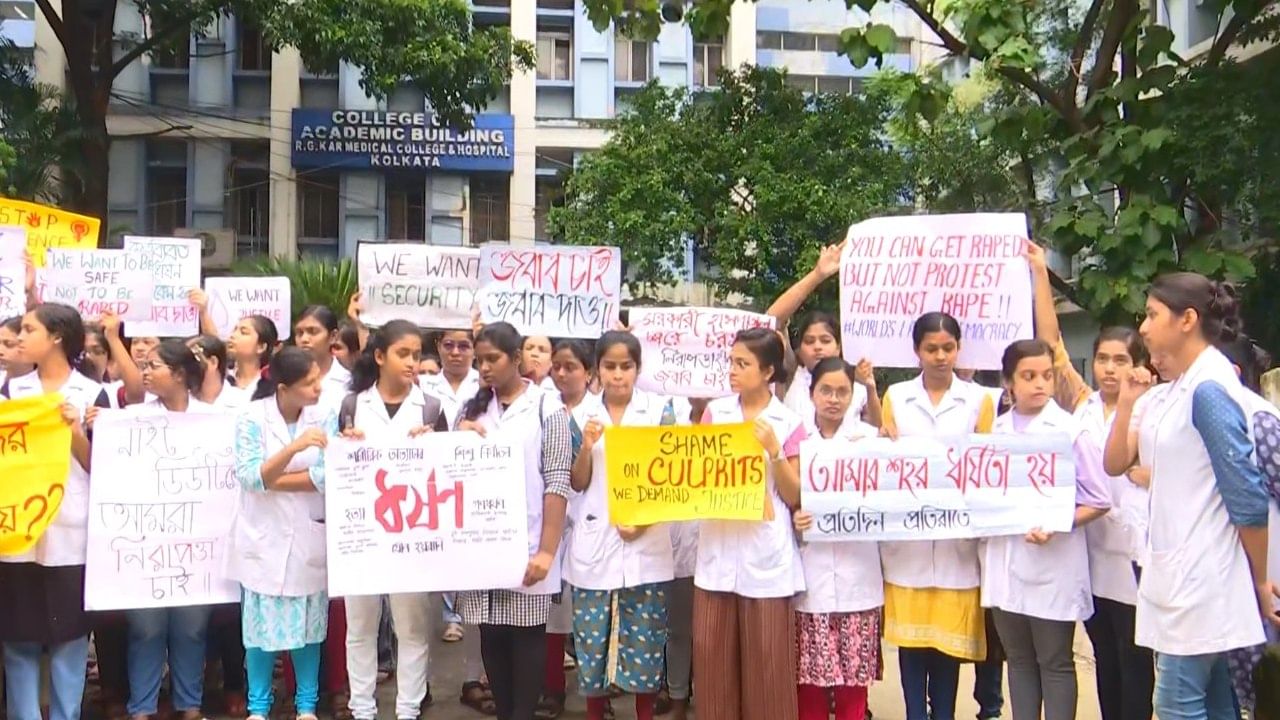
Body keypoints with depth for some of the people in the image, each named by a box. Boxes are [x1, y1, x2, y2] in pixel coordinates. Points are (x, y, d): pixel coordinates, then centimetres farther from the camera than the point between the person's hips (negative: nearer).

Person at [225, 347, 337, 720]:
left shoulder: (325, 417, -3)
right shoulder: (252, 417, -7)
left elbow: (327, 476, -10)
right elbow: (248, 477, -16)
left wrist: (270, 480, -12)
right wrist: (295, 447, -28)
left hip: (309, 536, 1)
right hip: (264, 537, -1)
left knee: (308, 622, 8)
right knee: (262, 622, 6)